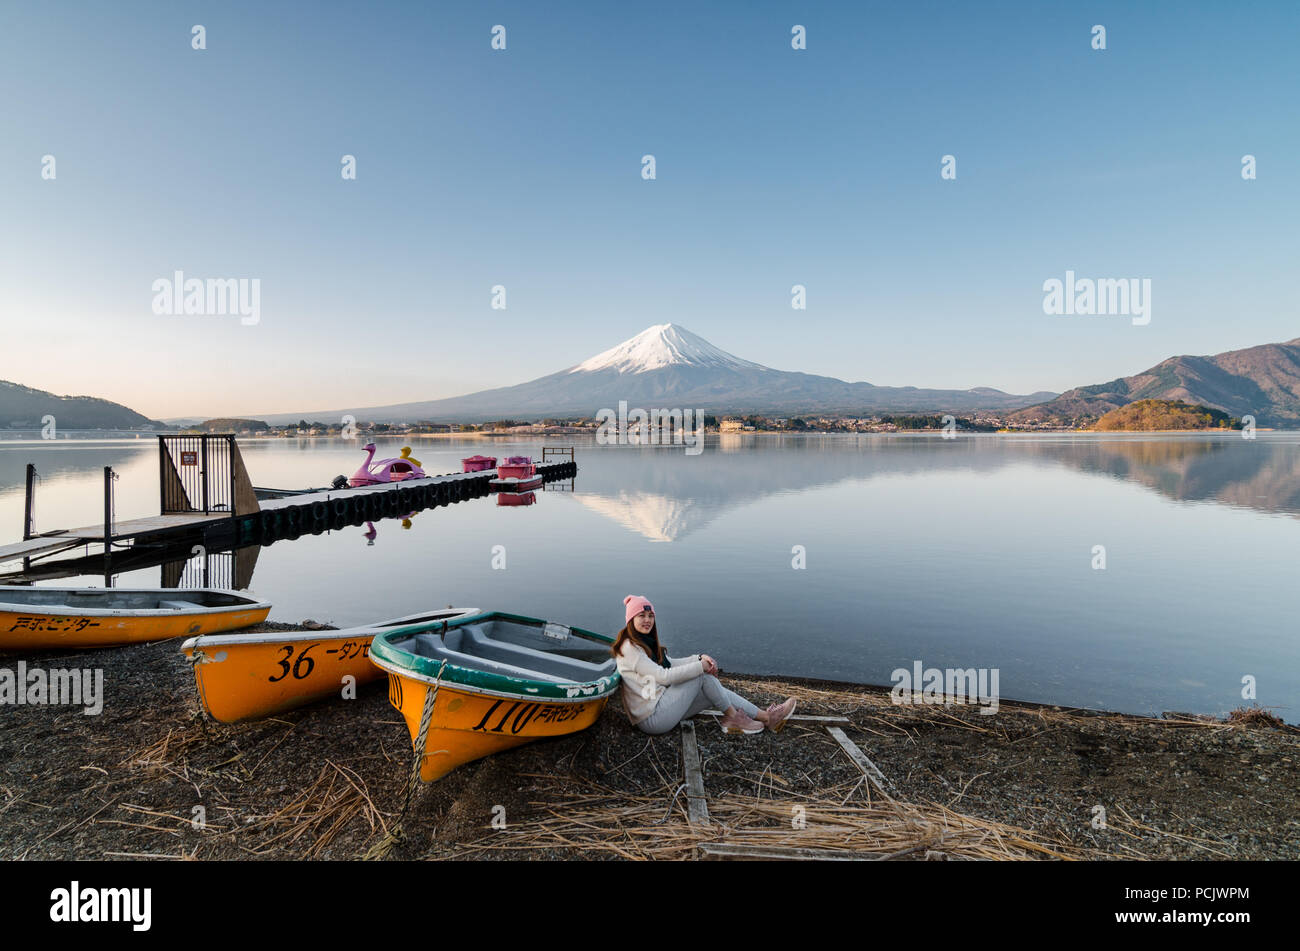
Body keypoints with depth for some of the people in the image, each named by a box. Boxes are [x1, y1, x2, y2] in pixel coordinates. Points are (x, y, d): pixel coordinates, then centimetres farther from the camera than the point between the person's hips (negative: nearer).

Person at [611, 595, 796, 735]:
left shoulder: (646, 642, 15)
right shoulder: (629, 648, -17)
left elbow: (670, 664, 14)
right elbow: (664, 676, -22)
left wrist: (700, 658, -3)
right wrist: (700, 667, -16)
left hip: (660, 706, 9)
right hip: (651, 719, -9)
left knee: (716, 692, 1)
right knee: (703, 676, -14)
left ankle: (765, 717, 4)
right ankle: (732, 717, 2)